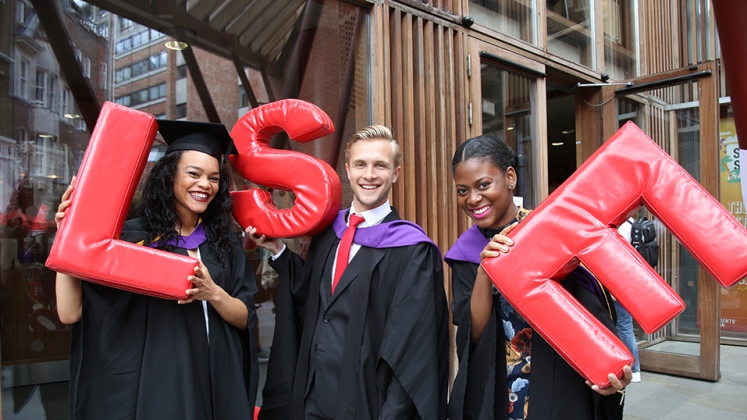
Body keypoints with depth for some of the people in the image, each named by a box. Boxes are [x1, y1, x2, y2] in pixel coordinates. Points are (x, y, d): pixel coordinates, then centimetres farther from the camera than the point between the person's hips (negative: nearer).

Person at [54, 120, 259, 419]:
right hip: (152, 384, -3)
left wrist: (214, 293, -19)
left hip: (217, 383, 3)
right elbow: (71, 312, -11)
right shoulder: (132, 236, -6)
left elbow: (245, 319, -1)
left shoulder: (225, 242, 3)